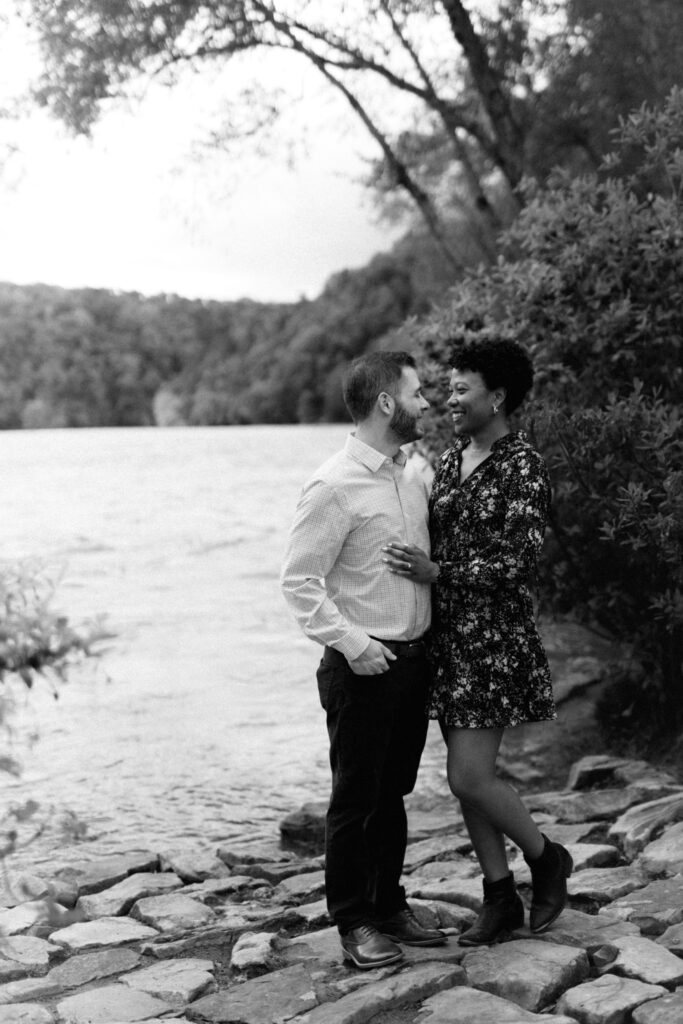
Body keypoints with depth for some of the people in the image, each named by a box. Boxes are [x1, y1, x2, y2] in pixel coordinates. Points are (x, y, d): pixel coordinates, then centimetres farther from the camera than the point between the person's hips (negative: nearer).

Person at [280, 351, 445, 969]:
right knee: (356, 798, 5)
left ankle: (389, 905, 31)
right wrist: (352, 642, -21)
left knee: (393, 793, 18)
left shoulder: (412, 478, 9)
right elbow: (298, 580, -15)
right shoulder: (335, 486, -15)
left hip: (413, 658, 7)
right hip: (362, 665, -7)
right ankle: (354, 922, 19)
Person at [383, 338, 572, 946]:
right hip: (446, 638, 8)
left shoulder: (523, 468, -12)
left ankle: (547, 859, 18)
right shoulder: (450, 460, 11)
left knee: (470, 778, -8)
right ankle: (501, 899, 24)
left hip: (495, 640, -7)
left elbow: (517, 564, -17)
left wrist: (437, 572, -19)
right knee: (465, 775, 10)